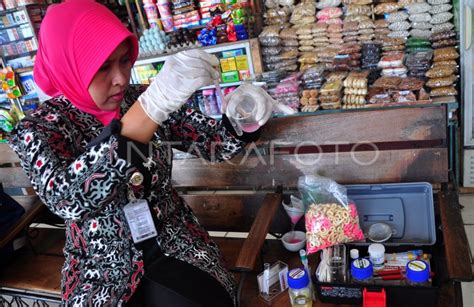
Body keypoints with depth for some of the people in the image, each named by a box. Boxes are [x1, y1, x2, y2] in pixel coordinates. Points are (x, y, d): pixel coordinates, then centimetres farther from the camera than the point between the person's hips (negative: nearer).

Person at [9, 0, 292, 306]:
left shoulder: (142, 99, -4)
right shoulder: (38, 130, -13)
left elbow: (215, 143, 0)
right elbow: (68, 199, -34)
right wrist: (153, 105, -43)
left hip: (175, 244, 3)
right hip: (104, 269, -2)